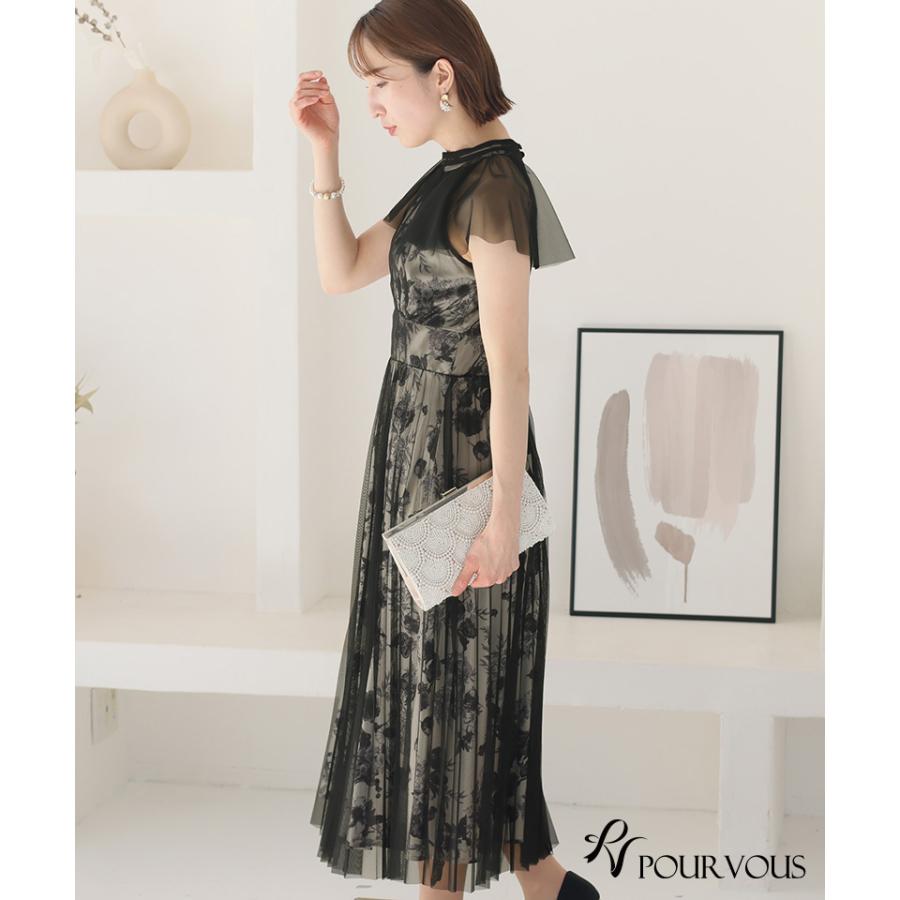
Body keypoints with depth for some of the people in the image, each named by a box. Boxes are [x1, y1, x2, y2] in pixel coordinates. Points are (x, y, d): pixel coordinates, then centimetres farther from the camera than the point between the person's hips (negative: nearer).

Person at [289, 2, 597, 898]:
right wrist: (324, 155, 6)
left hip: (461, 455, -10)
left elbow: (508, 369, -21)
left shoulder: (493, 186, -17)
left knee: (447, 675, 3)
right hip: (418, 444, 10)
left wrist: (504, 517, -23)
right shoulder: (443, 182, 11)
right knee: (431, 668, 15)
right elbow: (341, 273, 16)